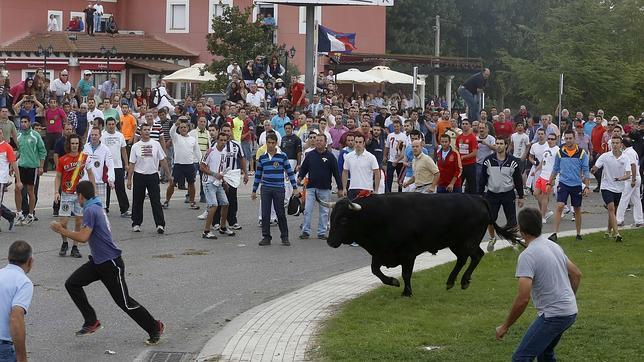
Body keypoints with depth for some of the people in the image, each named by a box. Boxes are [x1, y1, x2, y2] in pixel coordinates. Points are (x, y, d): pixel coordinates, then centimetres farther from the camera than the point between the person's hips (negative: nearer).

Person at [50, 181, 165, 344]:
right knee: (72, 283, 3)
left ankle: (155, 328, 11)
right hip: (98, 262, 10)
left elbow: (83, 237, -27)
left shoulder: (90, 210, -19)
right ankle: (91, 322, 8)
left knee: (124, 302, -3)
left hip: (111, 263, -10)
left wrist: (61, 230, -16)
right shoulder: (97, 207, 10)